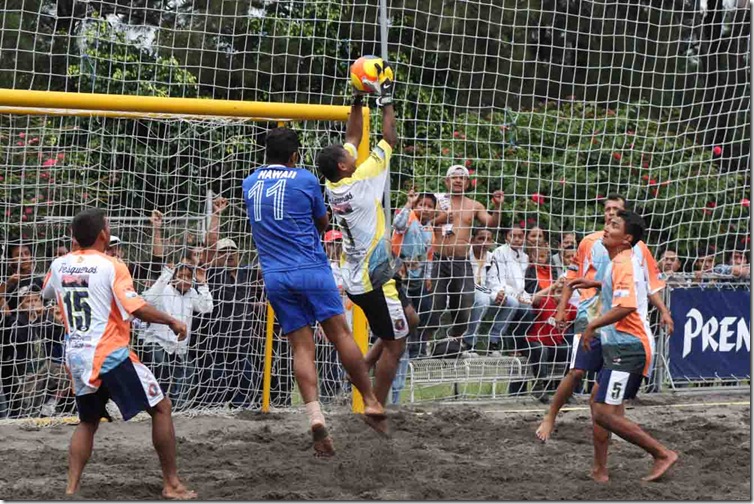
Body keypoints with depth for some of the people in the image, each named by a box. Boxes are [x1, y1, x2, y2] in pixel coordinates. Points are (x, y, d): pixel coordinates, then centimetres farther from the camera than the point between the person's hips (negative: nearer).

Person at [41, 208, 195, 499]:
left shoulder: (59, 265, 5)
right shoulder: (111, 266, -11)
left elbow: (47, 293, 28)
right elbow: (138, 310, -16)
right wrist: (172, 322, -1)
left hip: (76, 356, 6)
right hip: (110, 354, -6)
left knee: (87, 422, 23)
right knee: (161, 407, 5)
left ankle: (71, 488, 9)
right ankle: (172, 485, 4)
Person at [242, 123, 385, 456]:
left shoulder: (249, 184, 12)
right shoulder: (305, 179, 0)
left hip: (274, 276, 3)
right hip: (312, 270, -3)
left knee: (301, 347, 1)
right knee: (340, 333, 4)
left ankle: (315, 416, -14)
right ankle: (371, 403, 7)